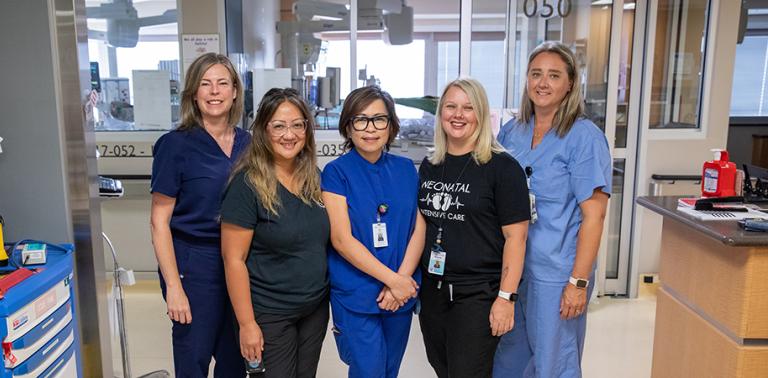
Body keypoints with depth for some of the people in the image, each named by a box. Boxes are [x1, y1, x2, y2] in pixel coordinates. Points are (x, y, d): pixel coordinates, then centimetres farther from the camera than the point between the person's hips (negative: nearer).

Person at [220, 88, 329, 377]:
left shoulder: (314, 177, 1)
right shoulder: (247, 185, -16)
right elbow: (234, 259, -15)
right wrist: (247, 323, -15)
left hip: (316, 307, 6)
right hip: (269, 315, -5)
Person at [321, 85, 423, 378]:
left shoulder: (406, 169, 5)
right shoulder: (336, 172, -7)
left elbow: (419, 229, 3)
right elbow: (342, 239, -14)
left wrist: (403, 278, -12)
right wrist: (393, 280, -16)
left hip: (402, 293, 4)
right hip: (356, 295, -4)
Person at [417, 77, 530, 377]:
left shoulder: (502, 167, -10)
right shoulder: (429, 166, 7)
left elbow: (515, 236, -12)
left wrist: (506, 297, -15)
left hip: (477, 296, -5)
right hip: (431, 291, 6)